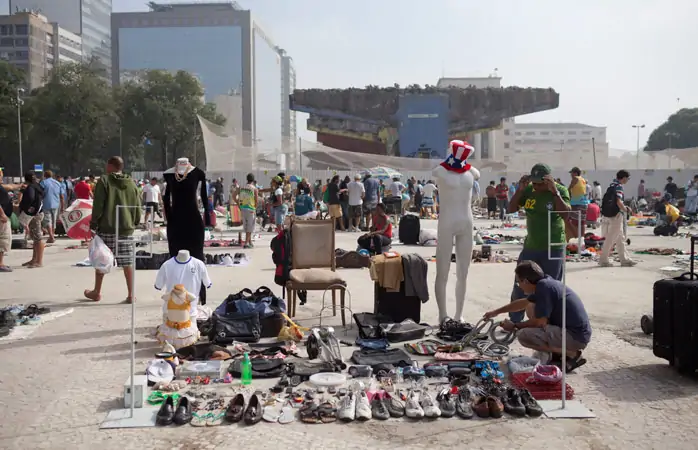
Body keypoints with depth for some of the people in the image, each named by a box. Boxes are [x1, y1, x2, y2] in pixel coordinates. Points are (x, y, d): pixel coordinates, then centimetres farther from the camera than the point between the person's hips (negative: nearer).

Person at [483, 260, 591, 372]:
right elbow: (523, 303, 27)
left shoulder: (544, 287, -19)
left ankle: (571, 354, -6)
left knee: (523, 335, -20)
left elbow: (539, 323, -16)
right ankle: (556, 353, 15)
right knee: (531, 308, 19)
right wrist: (497, 312, 35)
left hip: (576, 337, -10)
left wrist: (514, 326, 1)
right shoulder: (545, 283, 9)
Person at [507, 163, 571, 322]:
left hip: (553, 248, -4)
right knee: (520, 286, 10)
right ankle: (514, 321, 24)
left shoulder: (560, 190, -9)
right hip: (530, 246, 4)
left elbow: (566, 213, -21)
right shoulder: (528, 189, 0)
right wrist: (520, 189, -13)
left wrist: (555, 192, -26)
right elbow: (511, 209, -1)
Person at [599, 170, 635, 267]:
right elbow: (619, 202, -24)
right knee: (610, 238, -2)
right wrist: (626, 210, -7)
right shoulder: (618, 187, -15)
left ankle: (624, 259, 19)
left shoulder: (613, 185, 13)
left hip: (610, 214, 10)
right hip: (616, 215, -10)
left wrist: (624, 207, 15)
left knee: (620, 239, 14)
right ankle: (603, 259, 3)